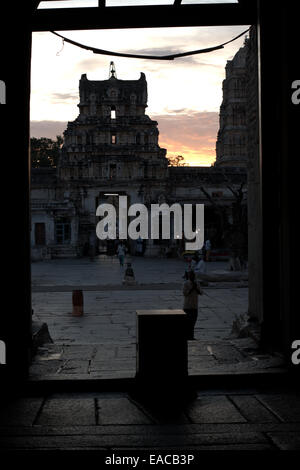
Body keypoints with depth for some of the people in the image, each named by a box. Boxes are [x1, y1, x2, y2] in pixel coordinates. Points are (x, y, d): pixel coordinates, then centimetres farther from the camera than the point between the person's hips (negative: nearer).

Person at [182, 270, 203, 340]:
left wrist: (196, 288, -11)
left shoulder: (197, 283, 9)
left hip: (195, 305, 6)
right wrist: (192, 288, -19)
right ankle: (188, 336, 1)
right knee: (188, 321, -6)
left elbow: (201, 293, 6)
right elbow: (185, 293, -14)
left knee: (193, 320, 8)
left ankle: (191, 336, 16)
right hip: (187, 306, -6)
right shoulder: (185, 283, -8)